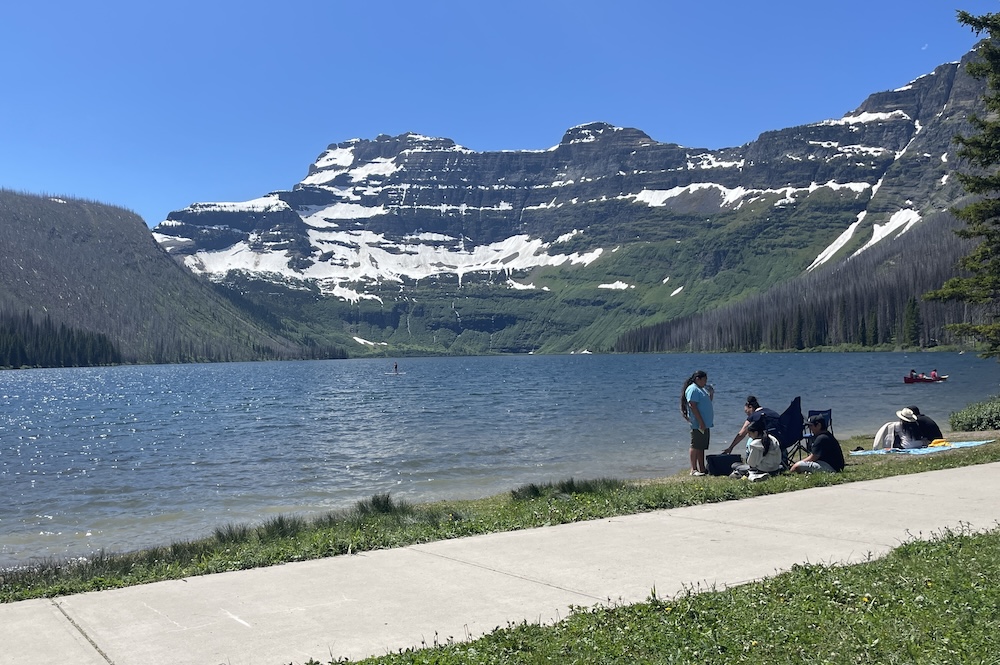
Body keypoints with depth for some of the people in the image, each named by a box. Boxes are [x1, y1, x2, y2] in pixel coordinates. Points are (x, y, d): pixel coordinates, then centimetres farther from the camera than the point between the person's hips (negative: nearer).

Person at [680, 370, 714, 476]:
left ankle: (702, 468, 15)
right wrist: (701, 422, -23)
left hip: (705, 424, 10)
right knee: (695, 446, -7)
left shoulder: (701, 389, 19)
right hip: (698, 424, -10)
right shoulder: (693, 389, -12)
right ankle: (693, 469, -5)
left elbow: (707, 403, 28)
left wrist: (711, 394, 11)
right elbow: (693, 406, -20)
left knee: (702, 447, 11)